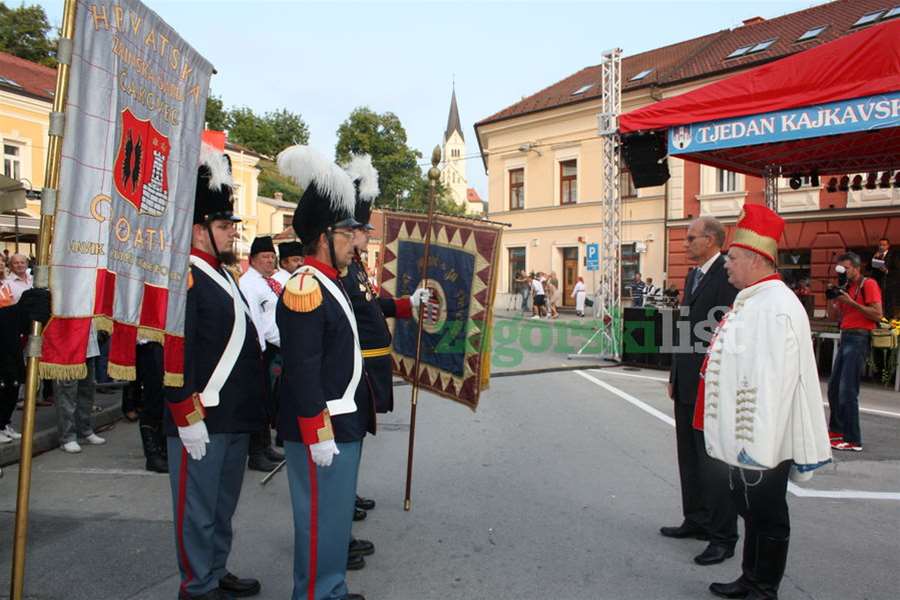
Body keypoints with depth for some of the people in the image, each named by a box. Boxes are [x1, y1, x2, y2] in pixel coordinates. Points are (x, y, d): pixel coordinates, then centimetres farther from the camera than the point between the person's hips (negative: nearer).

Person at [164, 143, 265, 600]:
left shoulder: (223, 274, 14)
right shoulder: (183, 278, -15)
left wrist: (252, 403, 20)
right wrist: (188, 417, -21)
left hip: (235, 416, 9)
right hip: (201, 420, -9)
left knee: (224, 503, 20)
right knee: (197, 507, 6)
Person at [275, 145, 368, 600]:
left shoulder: (330, 285, 11)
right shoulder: (304, 289, -19)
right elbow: (302, 372, -23)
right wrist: (318, 435, -23)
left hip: (345, 423, 10)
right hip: (322, 429, -10)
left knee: (337, 511, 20)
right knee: (320, 517, 3)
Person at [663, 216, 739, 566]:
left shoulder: (728, 275, -15)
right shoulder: (693, 275, 15)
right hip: (686, 385, 9)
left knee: (714, 460, -1)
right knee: (689, 458, 17)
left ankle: (723, 537, 11)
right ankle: (696, 521, 31)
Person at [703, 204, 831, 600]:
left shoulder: (775, 307, -22)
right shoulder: (752, 300, 10)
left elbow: (773, 381, -26)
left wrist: (758, 447, -24)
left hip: (760, 442, -10)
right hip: (742, 435, 10)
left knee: (766, 516, 7)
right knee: (751, 509, 20)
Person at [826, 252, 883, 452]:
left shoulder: (868, 284, -6)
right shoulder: (846, 287, 17)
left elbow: (878, 315, -14)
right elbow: (834, 316, 18)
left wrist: (851, 302, -16)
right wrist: (832, 299, 2)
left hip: (859, 339, -8)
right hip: (845, 337, 9)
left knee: (847, 390, -12)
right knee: (833, 387, 13)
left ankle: (853, 440, -8)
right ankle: (836, 430, 27)